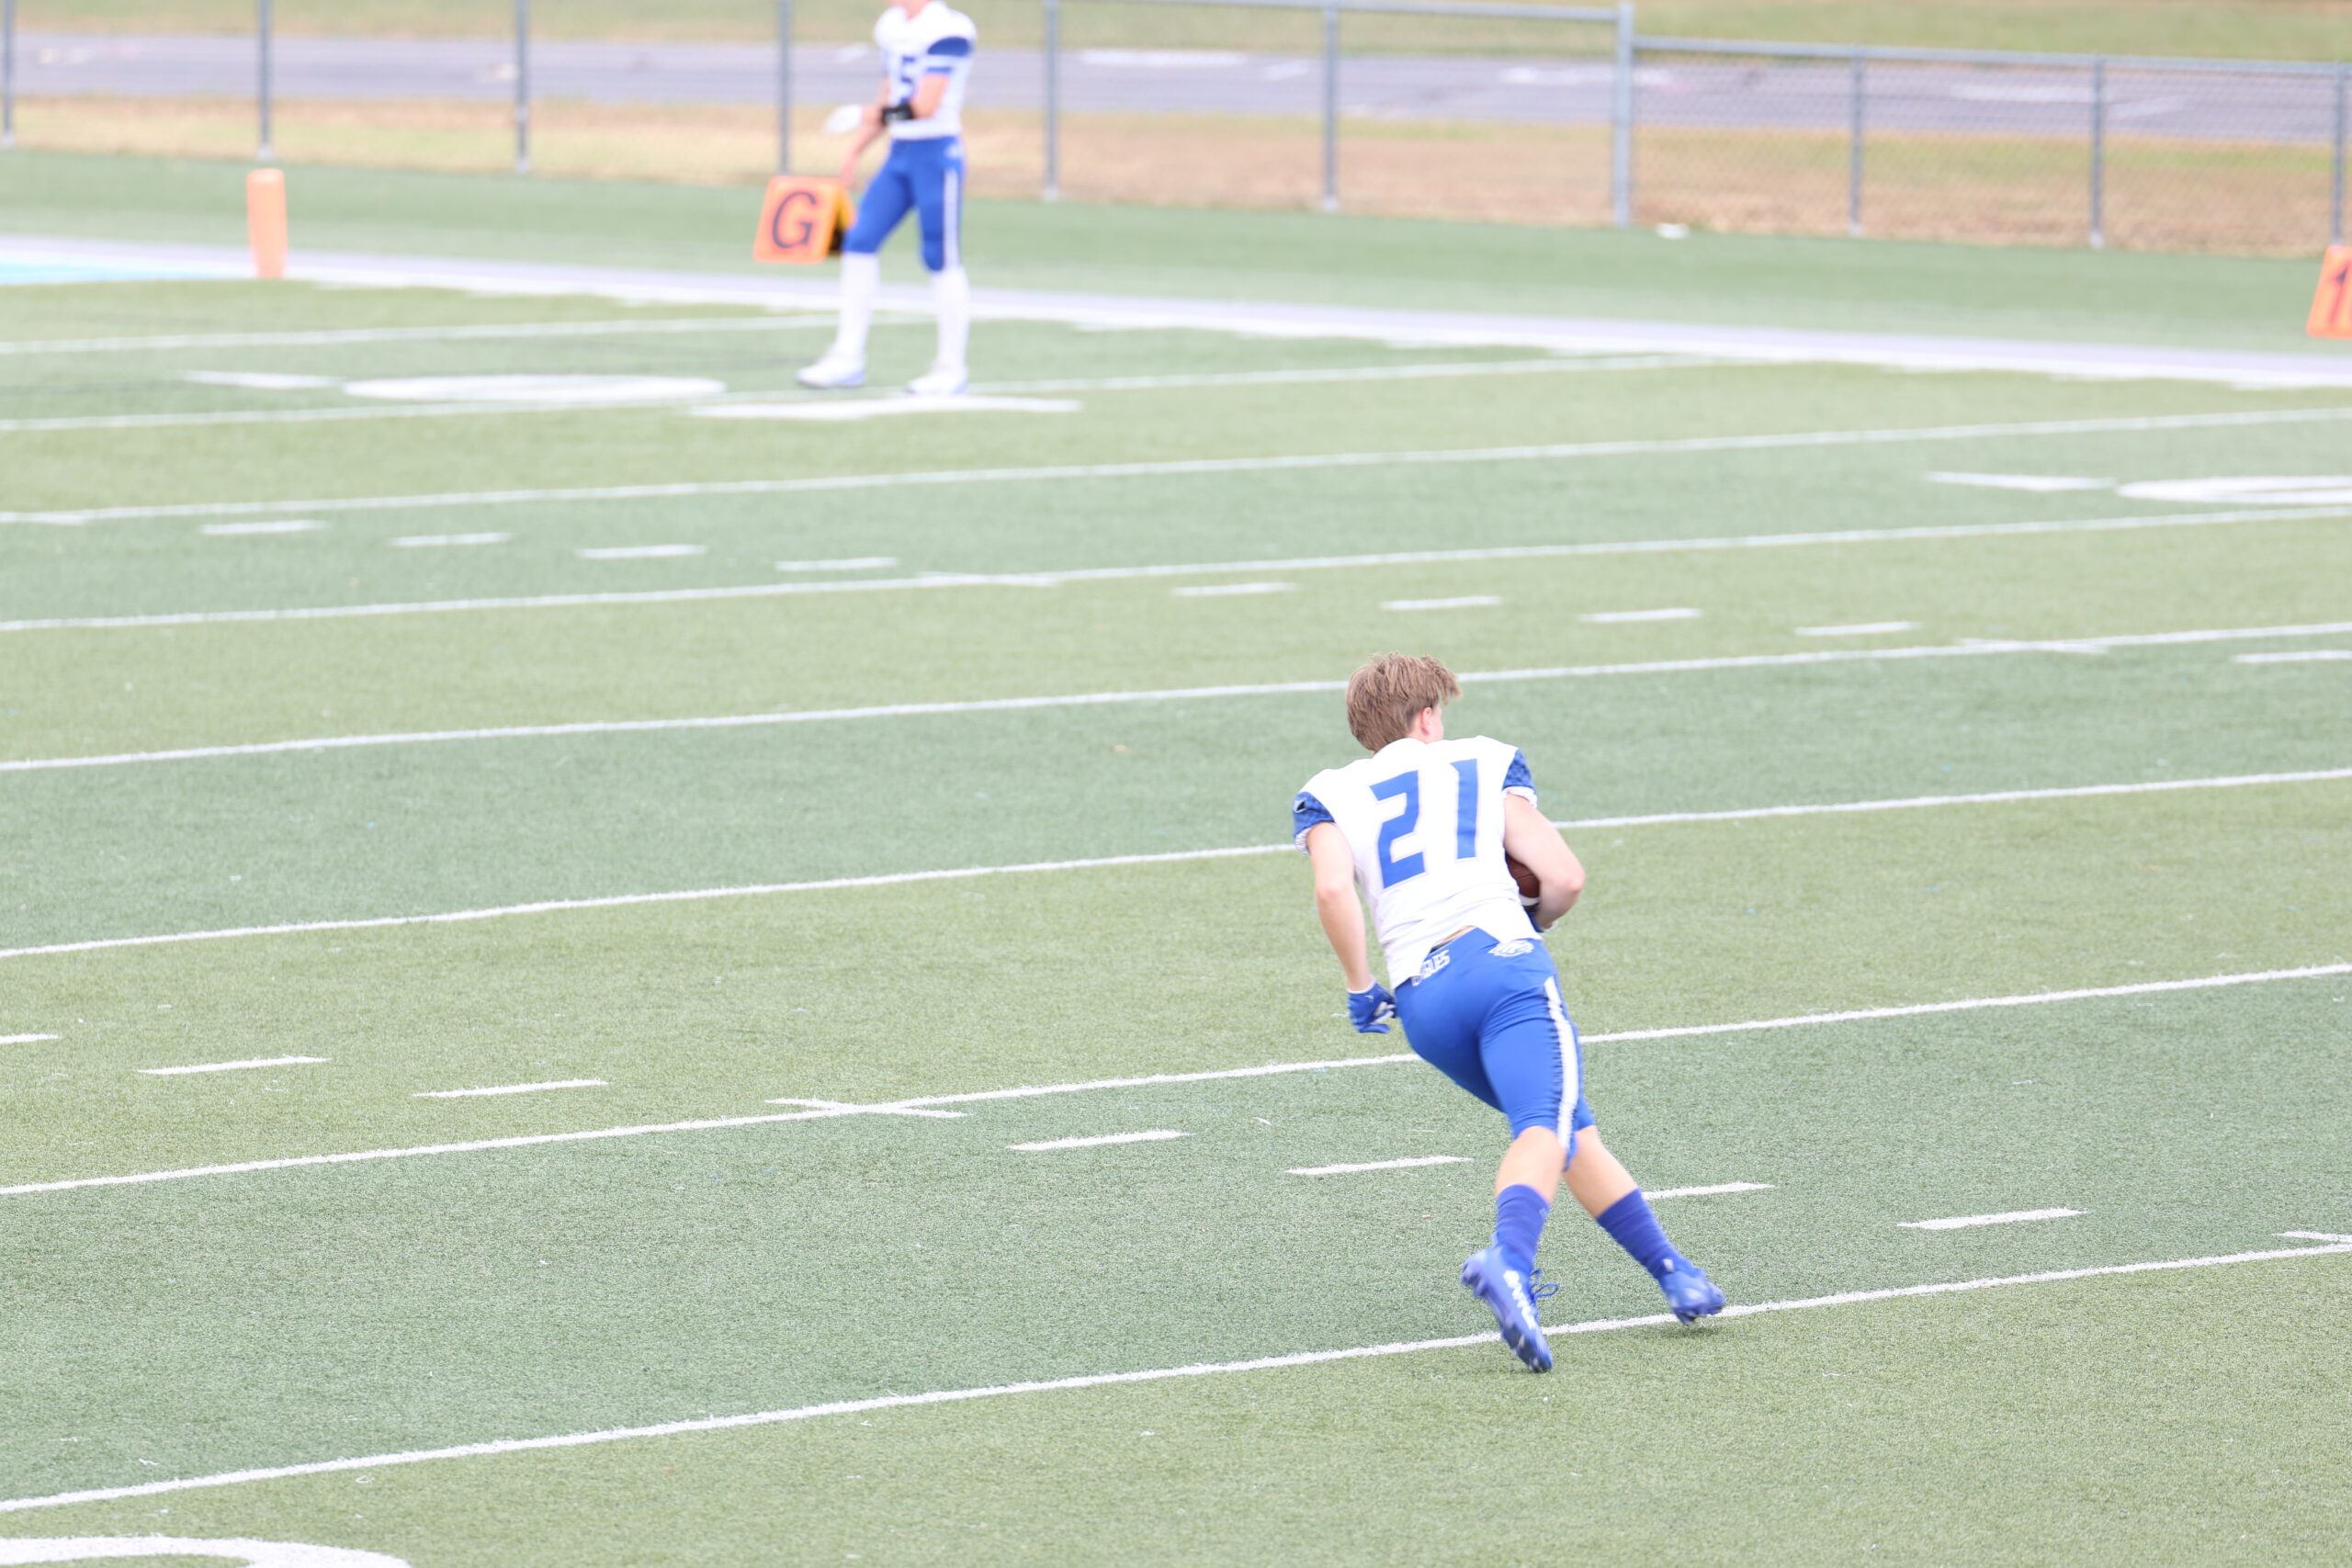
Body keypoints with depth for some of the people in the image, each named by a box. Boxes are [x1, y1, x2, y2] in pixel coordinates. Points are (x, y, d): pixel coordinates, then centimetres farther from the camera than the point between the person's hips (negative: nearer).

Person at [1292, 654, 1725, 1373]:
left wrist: (1359, 987, 8)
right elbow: (1565, 878, 12)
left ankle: (1671, 1271, 20)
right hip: (1502, 959, -3)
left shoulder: (1331, 797, 20)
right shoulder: (1480, 766, 21)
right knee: (1546, 1130, -20)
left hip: (1421, 1000, 3)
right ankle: (1508, 1261, -48)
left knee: (1568, 1129, 19)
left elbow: (1333, 889, -3)